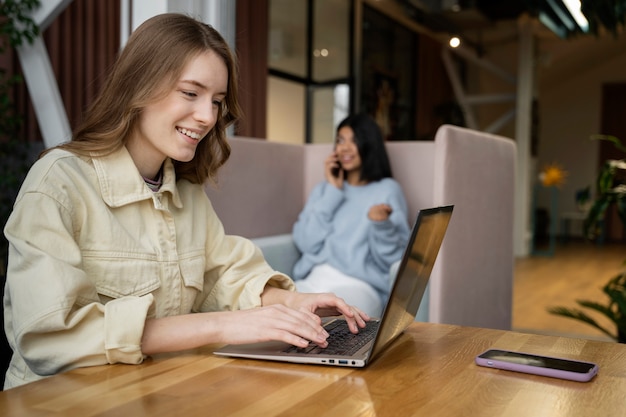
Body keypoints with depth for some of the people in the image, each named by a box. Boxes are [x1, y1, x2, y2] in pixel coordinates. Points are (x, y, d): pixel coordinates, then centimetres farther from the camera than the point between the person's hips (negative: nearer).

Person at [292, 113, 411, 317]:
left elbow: (394, 256, -2)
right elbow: (305, 243, 4)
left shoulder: (387, 189, 9)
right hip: (312, 281, 4)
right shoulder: (323, 189, 21)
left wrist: (381, 223, -22)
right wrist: (333, 192, 4)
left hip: (358, 285, -3)